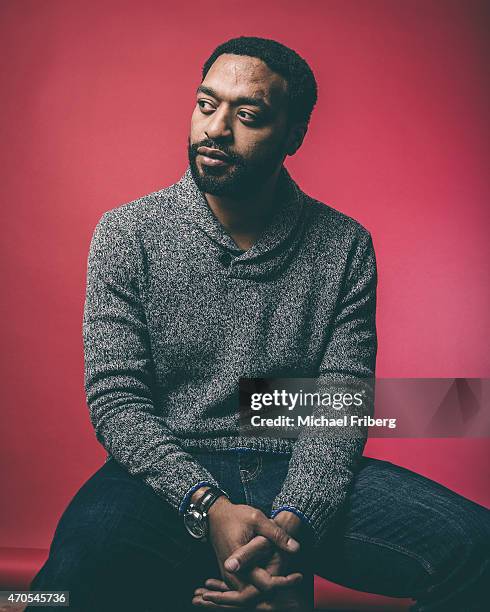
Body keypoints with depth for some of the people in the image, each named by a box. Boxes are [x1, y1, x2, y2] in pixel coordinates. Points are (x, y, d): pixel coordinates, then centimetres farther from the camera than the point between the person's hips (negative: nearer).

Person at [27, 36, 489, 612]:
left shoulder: (344, 246, 3)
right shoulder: (127, 232, 0)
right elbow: (115, 398, -6)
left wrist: (291, 522, -20)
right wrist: (211, 507, -20)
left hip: (307, 479, 3)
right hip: (171, 474, -2)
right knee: (85, 553, -35)